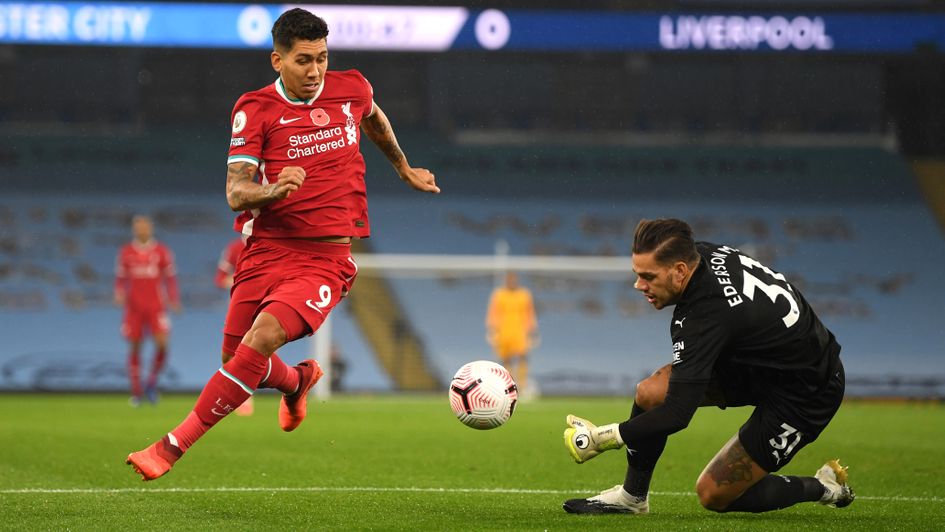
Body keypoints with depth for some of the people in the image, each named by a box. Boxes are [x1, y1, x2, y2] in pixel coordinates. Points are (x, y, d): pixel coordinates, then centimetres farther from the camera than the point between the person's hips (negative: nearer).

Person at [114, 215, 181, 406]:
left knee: (162, 344, -15)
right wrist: (119, 295, -8)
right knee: (134, 348, 1)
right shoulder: (126, 252, 4)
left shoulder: (162, 251, 2)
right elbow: (120, 278, 10)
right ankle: (136, 392, 9)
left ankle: (152, 382, 8)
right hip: (134, 307, 1)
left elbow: (170, 277, 8)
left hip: (156, 307, -1)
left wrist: (174, 300, 1)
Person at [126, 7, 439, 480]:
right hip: (265, 250, 2)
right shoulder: (255, 109, -3)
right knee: (236, 359, 8)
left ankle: (174, 446, -21)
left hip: (325, 258, -1)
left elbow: (374, 120, 30)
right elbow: (235, 193, -11)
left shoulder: (351, 89, 4)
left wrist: (404, 170, 42)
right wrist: (272, 191, -32)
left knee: (261, 340, -24)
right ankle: (297, 381, 46)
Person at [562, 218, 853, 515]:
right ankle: (631, 496, 13)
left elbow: (677, 414, -32)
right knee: (650, 393, -6)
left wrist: (604, 438, -25)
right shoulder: (703, 253, -11)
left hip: (807, 395, -9)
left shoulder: (706, 317, -34)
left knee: (713, 494, -4)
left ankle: (823, 488, 12)